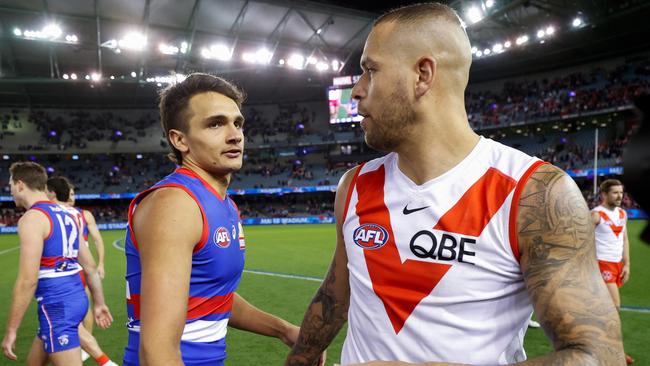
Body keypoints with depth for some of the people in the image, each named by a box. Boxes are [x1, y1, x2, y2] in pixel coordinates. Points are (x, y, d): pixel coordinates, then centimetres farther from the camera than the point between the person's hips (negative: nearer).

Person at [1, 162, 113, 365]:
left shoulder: (32, 218, -13)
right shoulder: (66, 215, 13)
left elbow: (27, 280, -18)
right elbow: (90, 266, 15)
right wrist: (99, 303, 21)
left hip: (56, 305, -9)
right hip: (76, 298, 9)